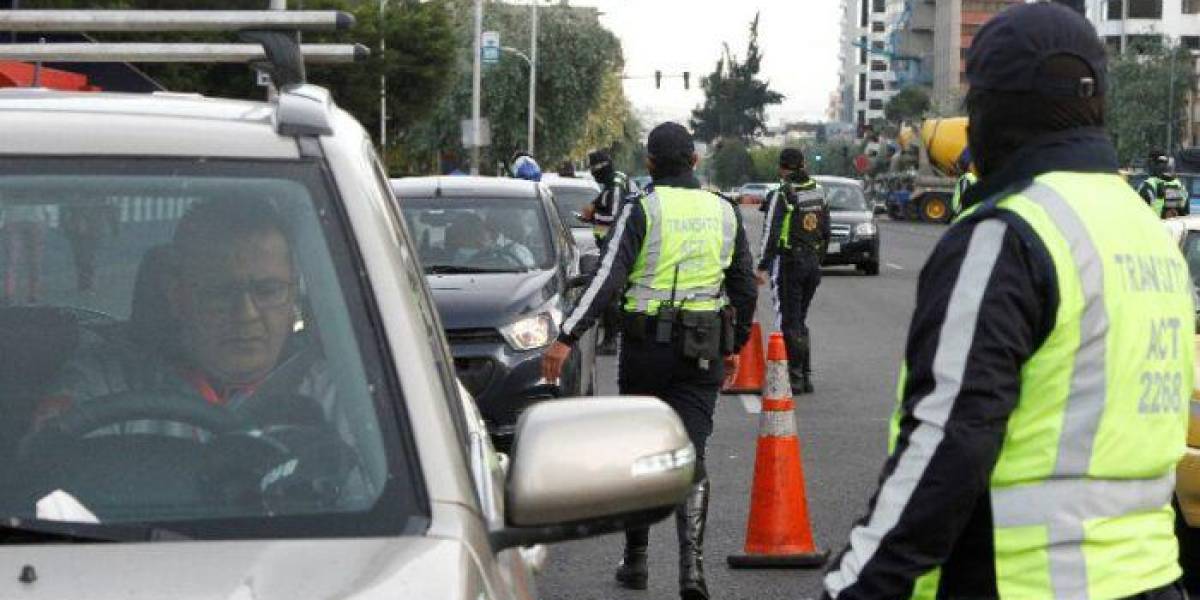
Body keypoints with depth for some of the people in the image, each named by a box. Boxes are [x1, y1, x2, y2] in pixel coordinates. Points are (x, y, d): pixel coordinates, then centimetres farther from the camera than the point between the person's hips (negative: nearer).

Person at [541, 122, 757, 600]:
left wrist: (567, 337, -18)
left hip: (646, 345, -2)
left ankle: (635, 560, 20)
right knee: (690, 456, 0)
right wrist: (735, 345, 25)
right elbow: (745, 287, 13)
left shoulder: (642, 211, -7)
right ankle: (691, 561, -17)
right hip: (702, 351, 3)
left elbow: (609, 278, -16)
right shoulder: (724, 213, 7)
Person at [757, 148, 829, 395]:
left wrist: (763, 267, -14)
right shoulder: (819, 193, 9)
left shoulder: (781, 196, -13)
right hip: (812, 263, 7)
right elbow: (826, 233, 14)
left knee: (788, 322, -2)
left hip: (788, 263, -7)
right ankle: (806, 376, 17)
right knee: (799, 321, 16)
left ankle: (795, 377, -4)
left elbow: (771, 233, -16)